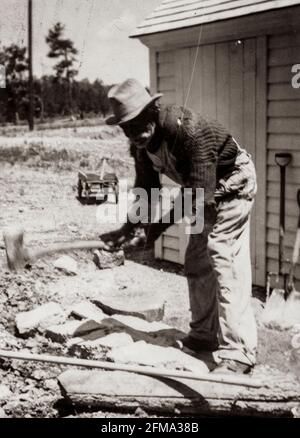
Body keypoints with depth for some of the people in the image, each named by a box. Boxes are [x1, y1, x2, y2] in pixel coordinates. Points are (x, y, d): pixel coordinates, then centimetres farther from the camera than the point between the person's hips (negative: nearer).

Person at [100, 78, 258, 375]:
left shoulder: (188, 130, -34)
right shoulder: (140, 143, -8)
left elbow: (196, 194, -35)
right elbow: (146, 189, 3)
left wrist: (156, 228, -33)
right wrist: (128, 228, -7)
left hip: (232, 184, -9)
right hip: (207, 191, 9)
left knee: (225, 264, -15)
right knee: (196, 264, 12)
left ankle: (238, 353, -12)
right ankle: (205, 335, 26)